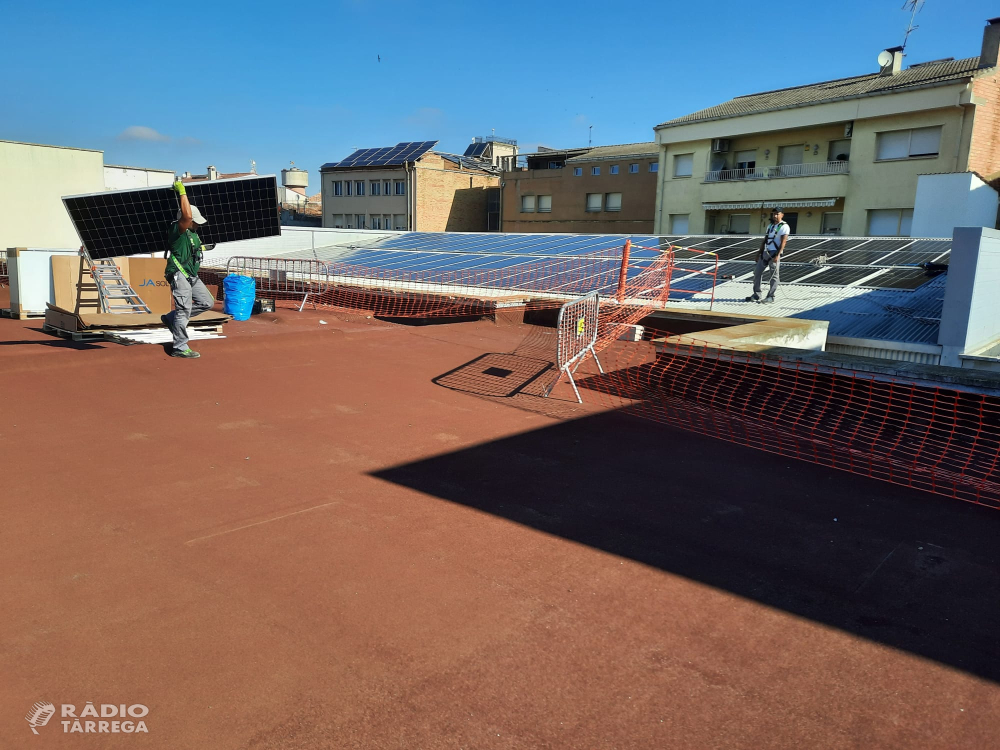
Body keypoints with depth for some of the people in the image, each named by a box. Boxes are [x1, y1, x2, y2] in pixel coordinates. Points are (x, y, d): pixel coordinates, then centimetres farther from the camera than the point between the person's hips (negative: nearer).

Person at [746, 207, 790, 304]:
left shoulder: (784, 227, -5)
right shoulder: (770, 226, 19)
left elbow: (783, 242, -14)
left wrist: (777, 255, -23)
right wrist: (759, 253, 18)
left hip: (774, 253, -8)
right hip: (765, 252, 8)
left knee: (774, 275, -3)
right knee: (757, 272, 6)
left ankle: (770, 297, 1)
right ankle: (756, 295, 14)